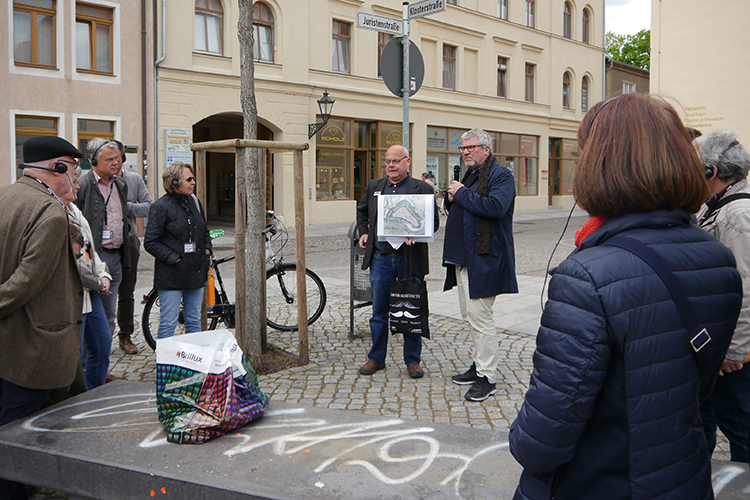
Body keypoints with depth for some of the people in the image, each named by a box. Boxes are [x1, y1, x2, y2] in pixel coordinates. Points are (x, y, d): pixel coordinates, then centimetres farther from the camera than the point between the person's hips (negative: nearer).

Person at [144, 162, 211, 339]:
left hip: (196, 272, 7)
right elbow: (151, 243, -11)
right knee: (168, 324, 0)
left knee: (194, 321, 14)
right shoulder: (161, 206, -10)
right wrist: (173, 258, -16)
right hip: (172, 276, -6)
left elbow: (204, 230, 25)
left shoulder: (194, 202, 11)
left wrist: (207, 250, 10)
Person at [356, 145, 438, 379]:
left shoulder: (422, 189, 0)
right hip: (380, 258, 3)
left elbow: (433, 221, -3)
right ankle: (376, 358, 23)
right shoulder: (374, 187, 12)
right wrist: (363, 232, 11)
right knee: (379, 312, 9)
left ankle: (412, 360, 20)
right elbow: (362, 211, 27)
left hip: (409, 259, -3)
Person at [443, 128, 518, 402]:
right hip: (463, 257, 9)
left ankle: (487, 378, 0)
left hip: (483, 258, -9)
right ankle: (478, 365, 28)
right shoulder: (469, 175, 19)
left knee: (479, 316, -8)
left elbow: (495, 207, -26)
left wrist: (462, 193, -17)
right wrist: (451, 198, 3)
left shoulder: (500, 175, -9)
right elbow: (457, 209, 26)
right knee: (470, 315, 15)